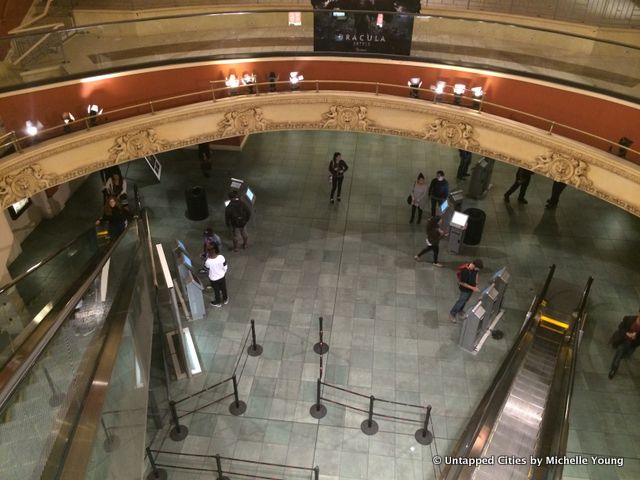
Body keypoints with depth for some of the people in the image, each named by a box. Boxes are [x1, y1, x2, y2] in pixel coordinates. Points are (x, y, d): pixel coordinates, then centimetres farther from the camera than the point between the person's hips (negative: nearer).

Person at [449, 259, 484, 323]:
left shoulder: (475, 268, -18)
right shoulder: (464, 271, -39)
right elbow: (461, 283, -27)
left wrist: (476, 284, 4)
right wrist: (472, 288, -25)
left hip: (472, 286, 7)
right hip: (465, 289, -7)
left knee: (466, 300, 26)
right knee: (461, 301, 11)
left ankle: (460, 310, 52)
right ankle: (452, 314, 32)